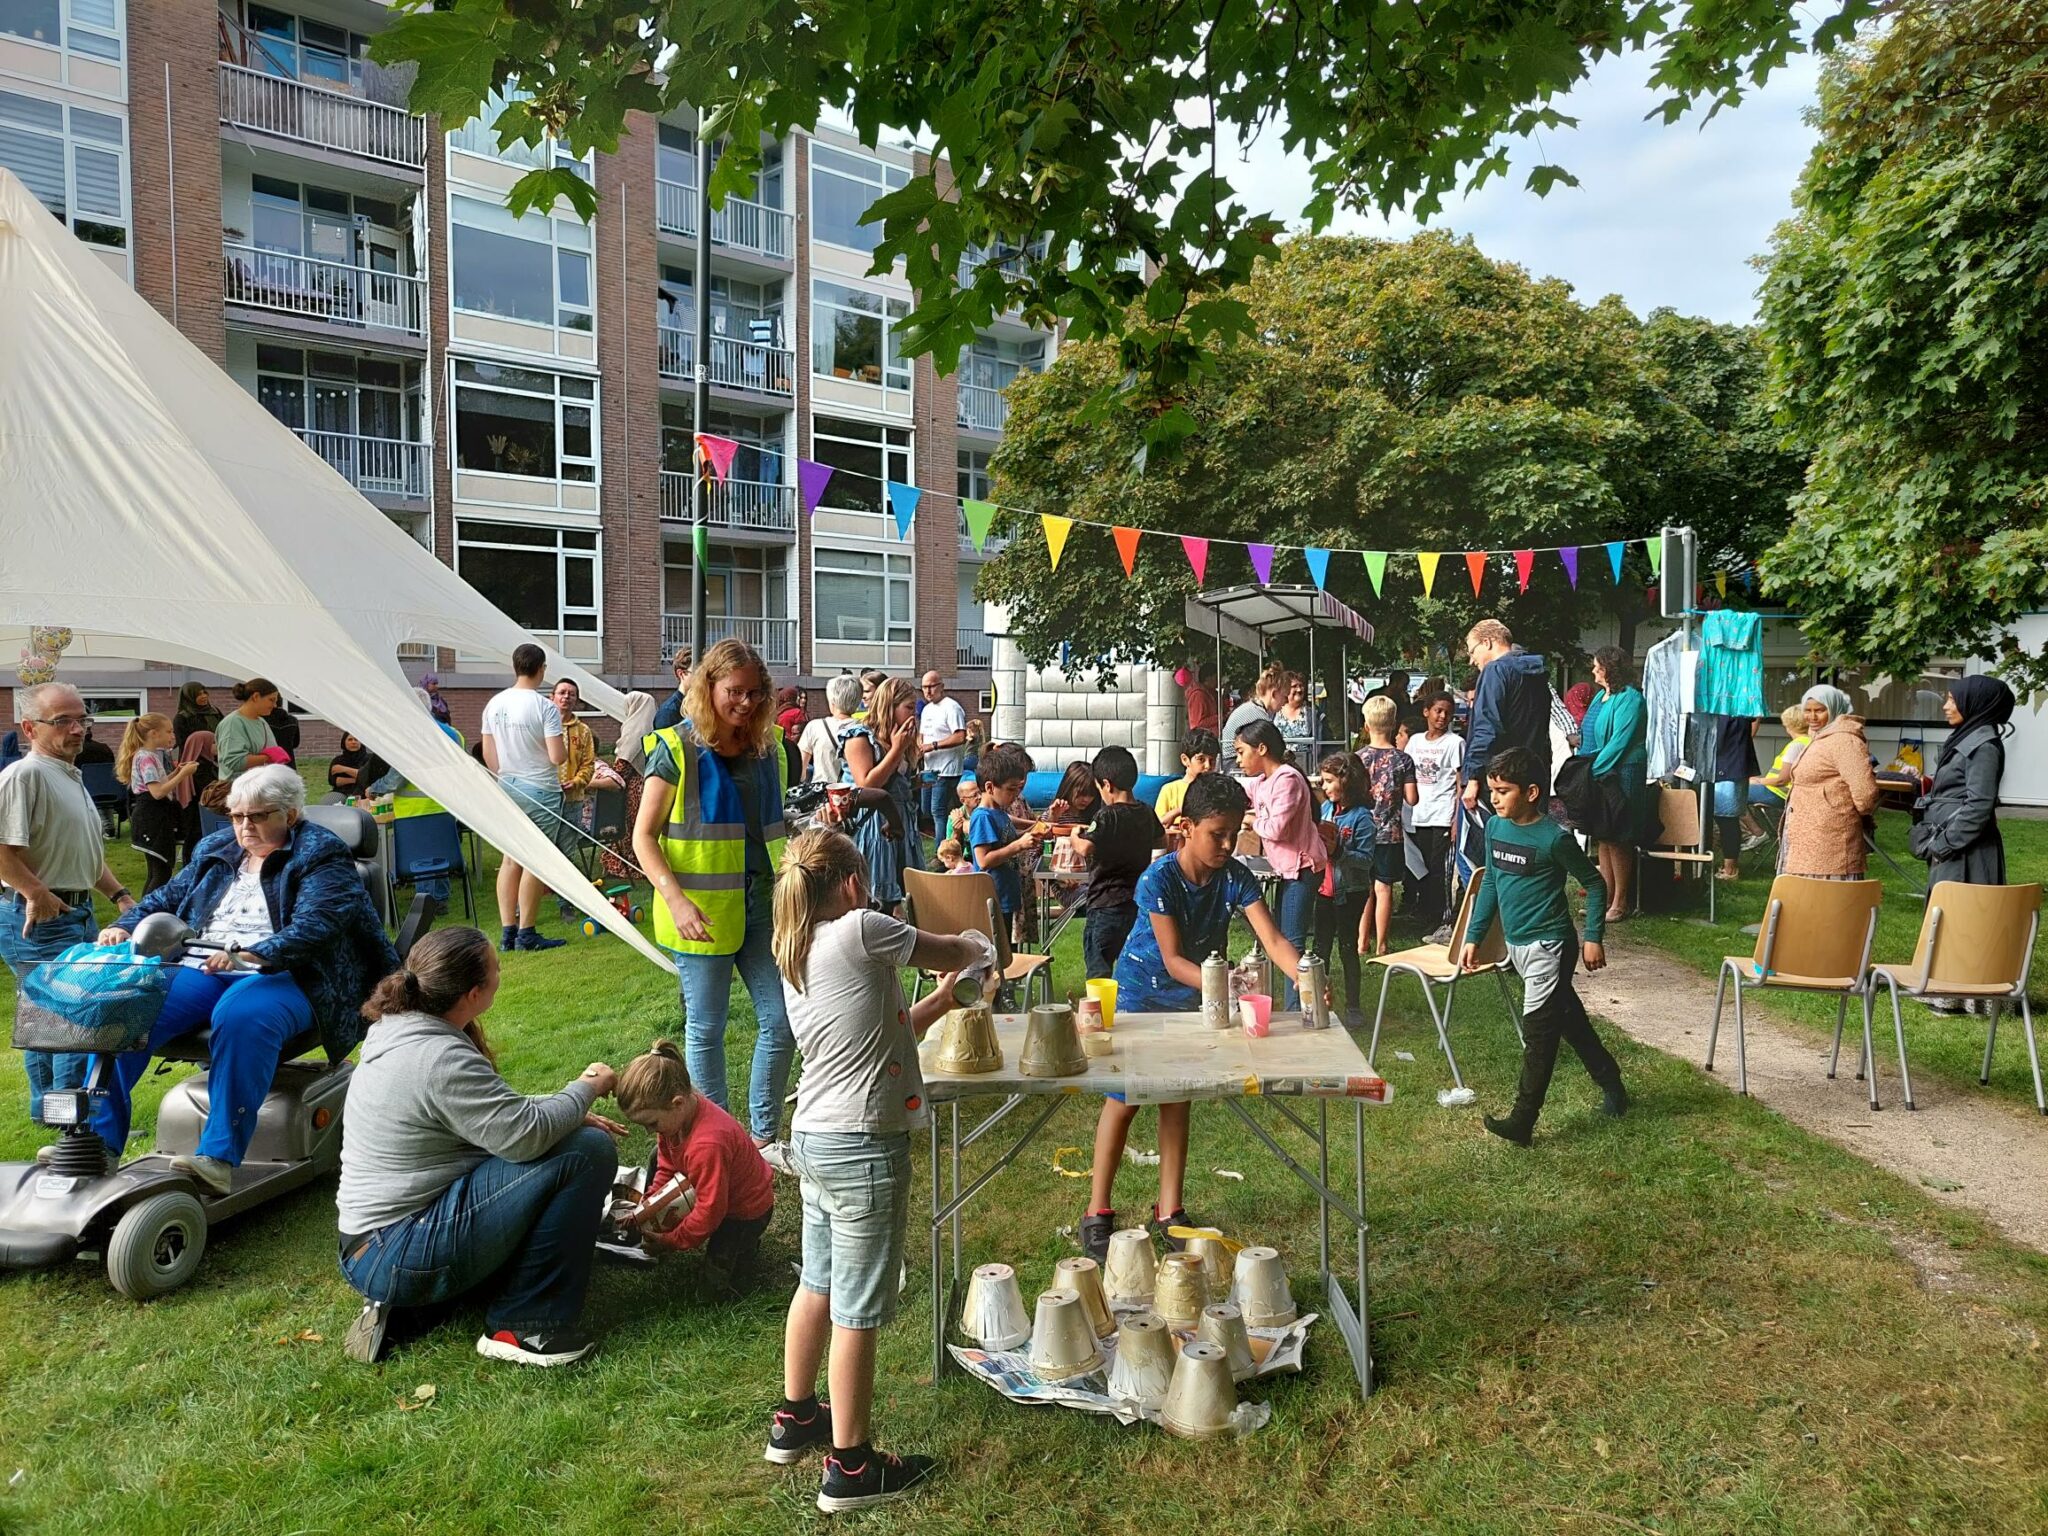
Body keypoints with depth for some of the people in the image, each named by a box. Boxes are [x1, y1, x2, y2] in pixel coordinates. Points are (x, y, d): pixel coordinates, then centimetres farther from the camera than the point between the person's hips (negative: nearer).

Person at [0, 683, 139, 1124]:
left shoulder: (72, 777, 18)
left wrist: (120, 895, 17)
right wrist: (36, 893, -26)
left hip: (77, 914, 10)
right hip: (41, 920, -10)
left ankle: (47, 1109, 27)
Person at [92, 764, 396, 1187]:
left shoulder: (321, 857, -1)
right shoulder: (217, 851, 22)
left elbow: (314, 926, -16)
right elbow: (167, 897, 29)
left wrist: (247, 955, -32)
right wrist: (124, 927, 7)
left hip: (281, 976, -6)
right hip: (201, 970, 7)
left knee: (240, 1018, -39)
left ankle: (219, 1156, -40)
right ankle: (96, 1140, -17)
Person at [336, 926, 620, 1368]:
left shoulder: (398, 1029, 7)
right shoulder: (441, 1058, -24)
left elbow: (494, 1113, 17)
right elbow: (525, 1135, -25)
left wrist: (570, 1116, 6)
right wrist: (585, 1089, -7)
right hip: (407, 1258, -10)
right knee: (588, 1152, -16)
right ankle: (525, 1327, -9)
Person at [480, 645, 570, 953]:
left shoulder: (494, 703, 4)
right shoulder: (545, 707, -16)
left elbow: (488, 753, 10)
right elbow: (557, 757, -18)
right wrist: (566, 748, 3)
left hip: (508, 788, 6)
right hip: (541, 790, -6)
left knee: (511, 858, 11)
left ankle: (507, 933, 13)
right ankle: (526, 934, 4)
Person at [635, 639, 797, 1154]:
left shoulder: (767, 748, 7)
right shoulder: (676, 750, -9)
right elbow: (644, 836, -9)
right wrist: (676, 899, -21)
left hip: (761, 905, 5)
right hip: (701, 913, -5)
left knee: (781, 1022, 6)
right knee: (706, 1029, 7)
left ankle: (764, 1136, 23)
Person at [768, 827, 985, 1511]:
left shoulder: (792, 955, 9)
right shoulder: (860, 931, -17)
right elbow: (959, 951, -4)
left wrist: (939, 1000, 19)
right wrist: (973, 945, 18)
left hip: (811, 1139, 9)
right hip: (863, 1147, -9)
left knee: (818, 1284, 24)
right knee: (858, 1311, 3)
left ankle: (795, 1419, 40)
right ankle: (850, 1467, 16)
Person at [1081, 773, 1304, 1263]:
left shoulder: (1236, 878, -15)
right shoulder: (1158, 878, -27)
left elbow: (1272, 939, -23)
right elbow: (1173, 960, -28)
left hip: (1194, 997, 4)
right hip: (1142, 992, -4)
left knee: (1177, 1099, 10)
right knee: (1123, 1098, 1)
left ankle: (1169, 1212, 22)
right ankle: (1098, 1212, 13)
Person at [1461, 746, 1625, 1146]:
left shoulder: (1554, 838, -18)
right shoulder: (1495, 827, 2)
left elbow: (1594, 884, -7)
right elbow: (1490, 884, 12)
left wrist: (1593, 937, -11)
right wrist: (1473, 936, 10)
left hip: (1548, 944, -7)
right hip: (1517, 944, 7)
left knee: (1538, 1030, -5)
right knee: (1567, 1017, 20)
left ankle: (1522, 1120, -2)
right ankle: (1610, 1081, 37)